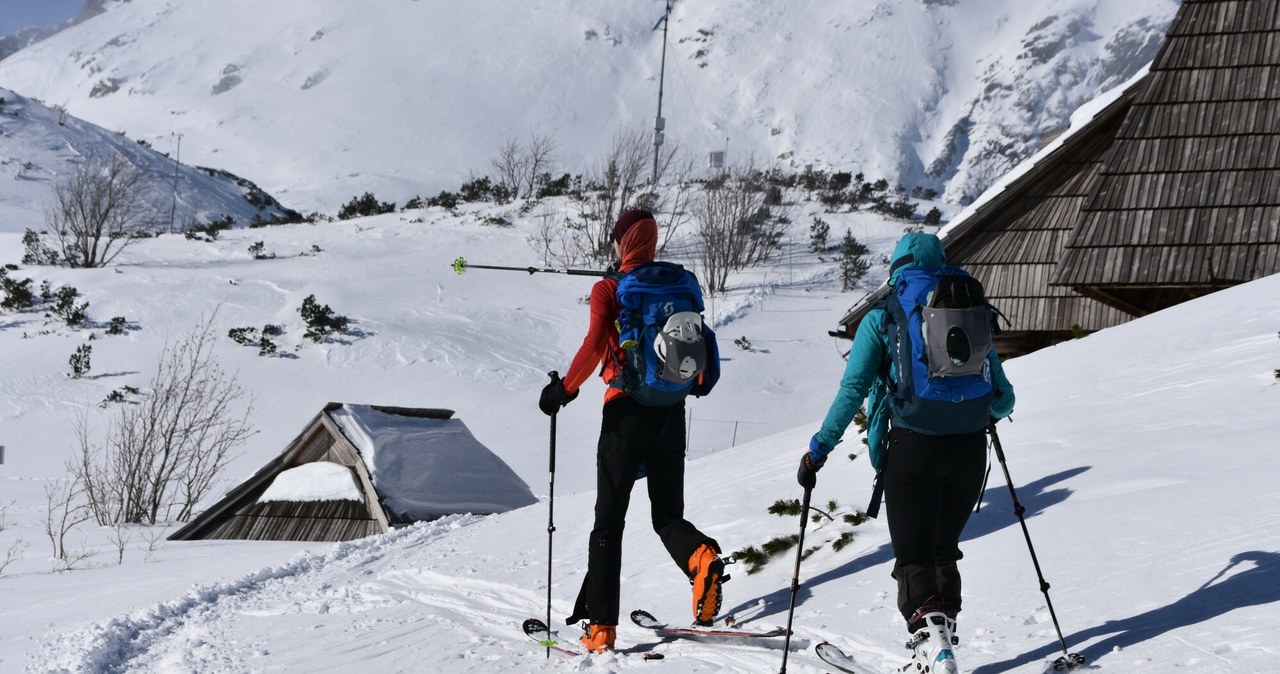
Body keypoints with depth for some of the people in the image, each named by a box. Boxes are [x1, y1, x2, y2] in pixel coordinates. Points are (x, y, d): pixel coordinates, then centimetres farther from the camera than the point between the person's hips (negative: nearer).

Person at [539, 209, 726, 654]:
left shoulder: (609, 288, -6)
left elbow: (595, 343, -19)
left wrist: (565, 388, -8)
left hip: (626, 411, -3)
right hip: (671, 412, 3)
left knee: (609, 522, 6)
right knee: (668, 515, 14)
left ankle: (601, 627, 4)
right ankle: (701, 557, -22)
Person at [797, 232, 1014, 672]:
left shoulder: (881, 318, 2)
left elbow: (853, 389, -9)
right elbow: (1003, 396, 11)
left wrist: (819, 449, -6)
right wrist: (992, 412, 34)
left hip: (912, 447, -3)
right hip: (969, 447, 3)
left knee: (913, 555, 1)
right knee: (944, 549, 21)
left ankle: (928, 630, -21)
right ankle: (945, 626, 21)